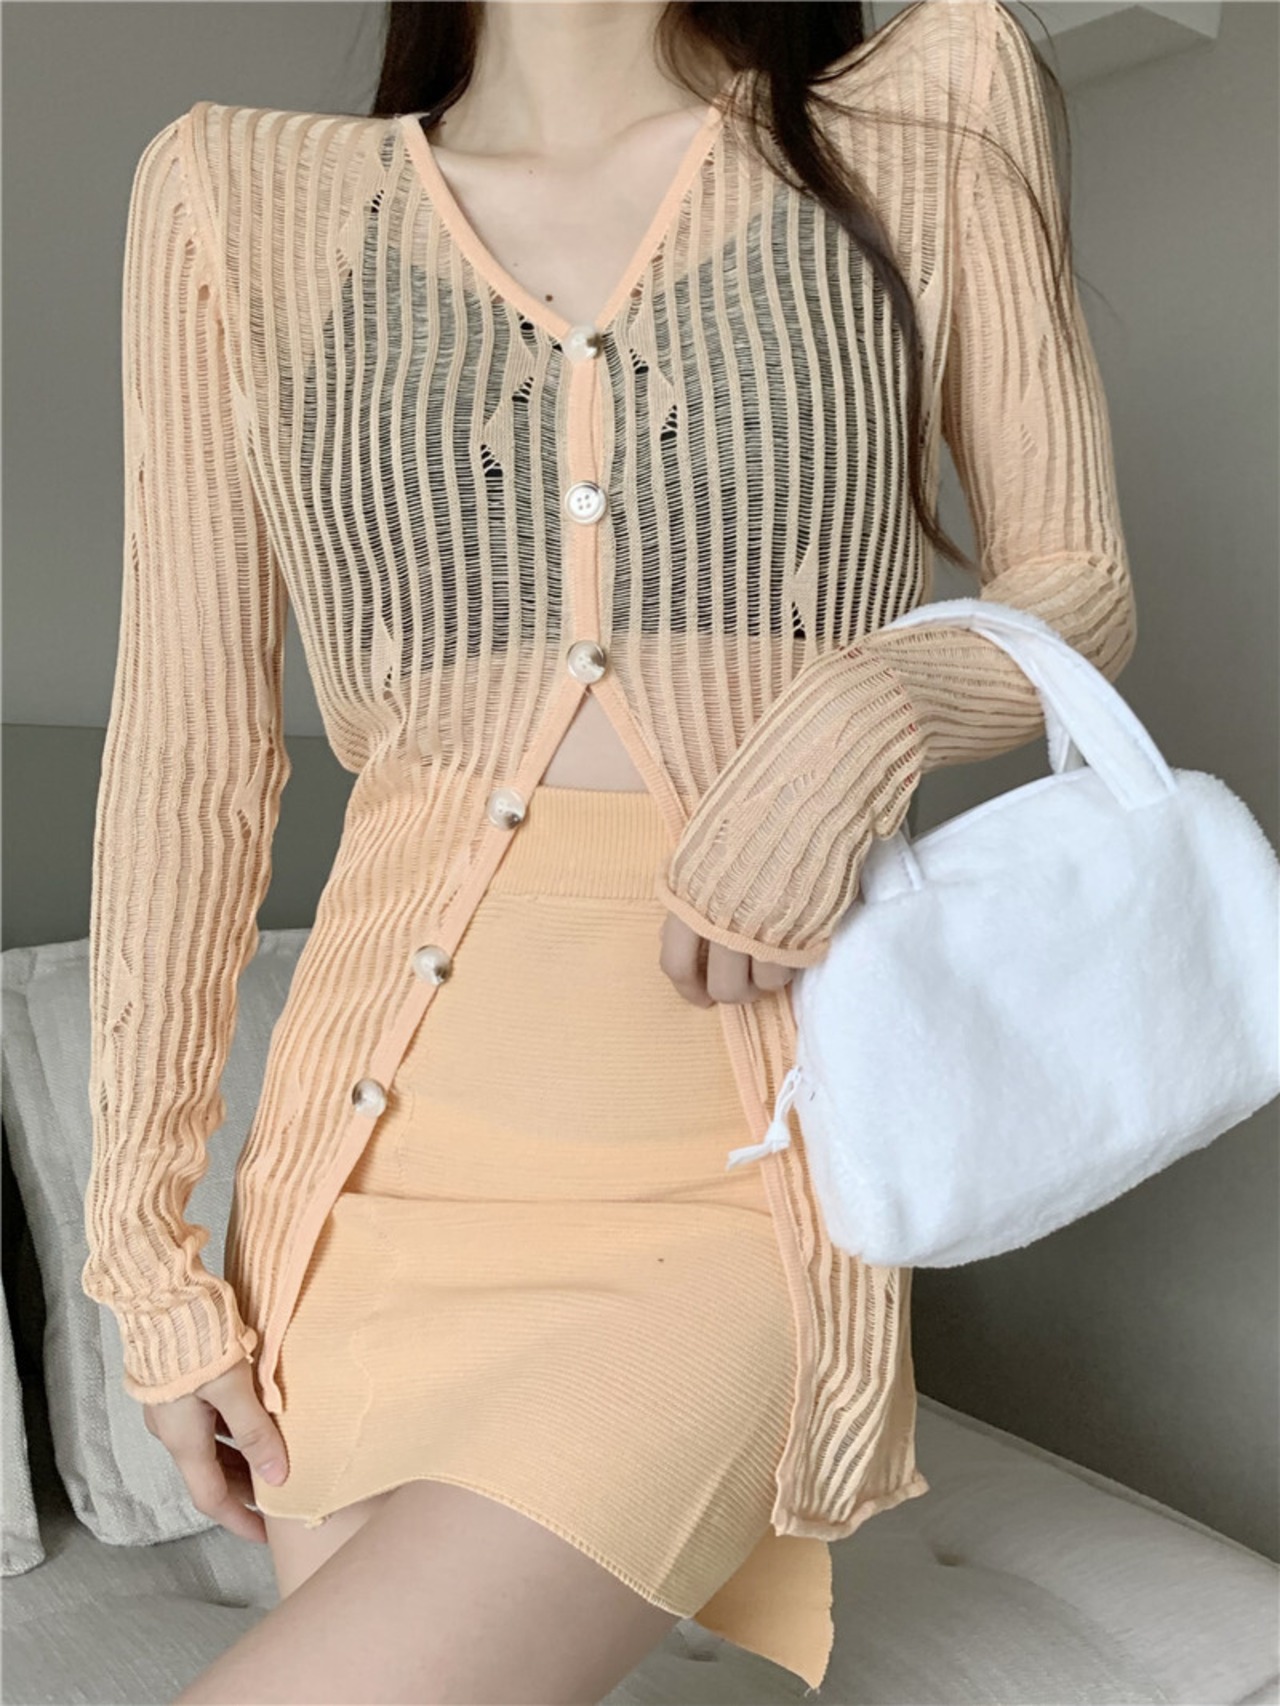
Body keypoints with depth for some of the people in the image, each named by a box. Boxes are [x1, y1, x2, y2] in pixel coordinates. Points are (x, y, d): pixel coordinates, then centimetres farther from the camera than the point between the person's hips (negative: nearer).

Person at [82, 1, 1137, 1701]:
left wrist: (875, 698, -15)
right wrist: (145, 1239, 3)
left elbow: (1078, 588, 8)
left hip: (735, 1168, -1)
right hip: (376, 1158, 2)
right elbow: (191, 752, 3)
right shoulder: (241, 196, 5)